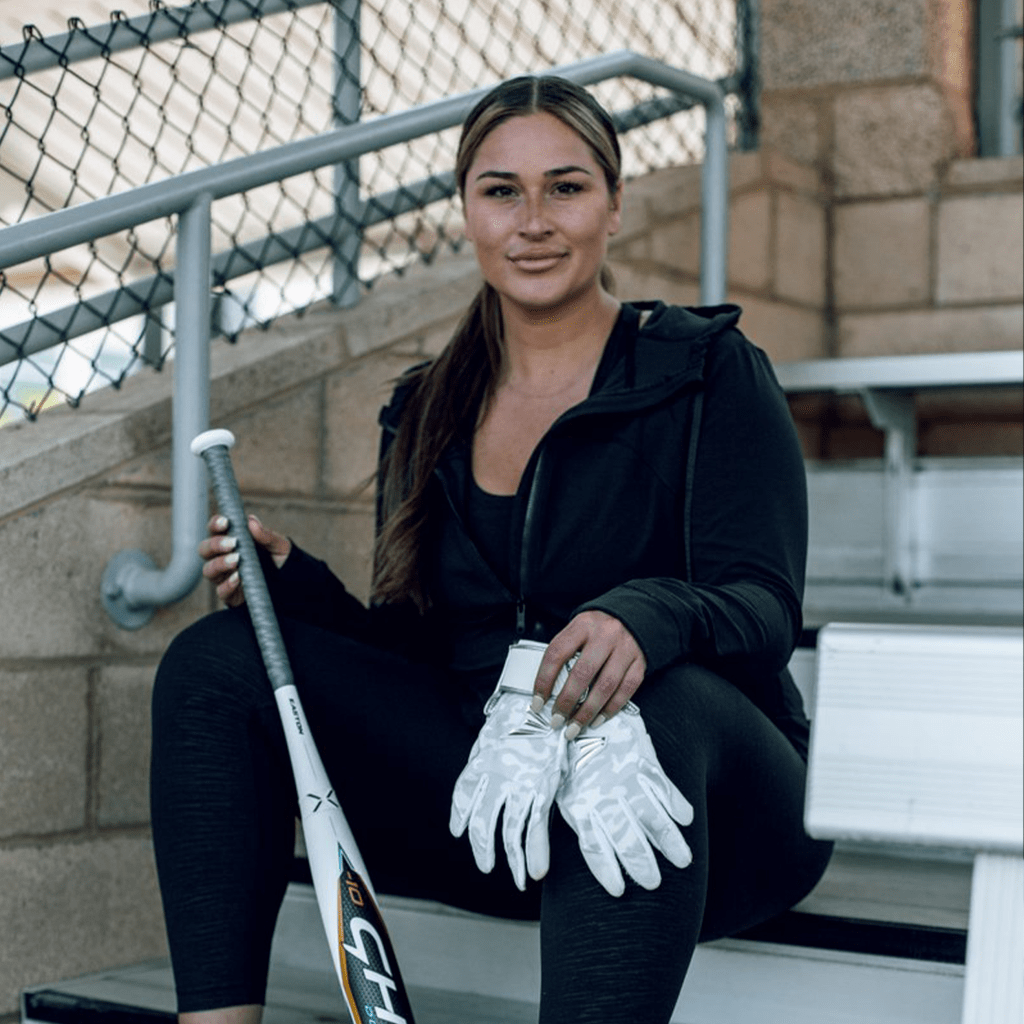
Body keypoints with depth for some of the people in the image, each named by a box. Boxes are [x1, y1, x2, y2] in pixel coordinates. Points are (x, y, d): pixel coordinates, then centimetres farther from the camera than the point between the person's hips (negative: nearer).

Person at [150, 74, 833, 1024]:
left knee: (646, 708, -39)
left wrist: (645, 617, -34)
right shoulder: (426, 412, 14)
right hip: (488, 803, 5)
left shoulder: (708, 370, 0)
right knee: (215, 661, -9)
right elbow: (413, 645, 13)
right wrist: (294, 583, -7)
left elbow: (765, 604, -11)